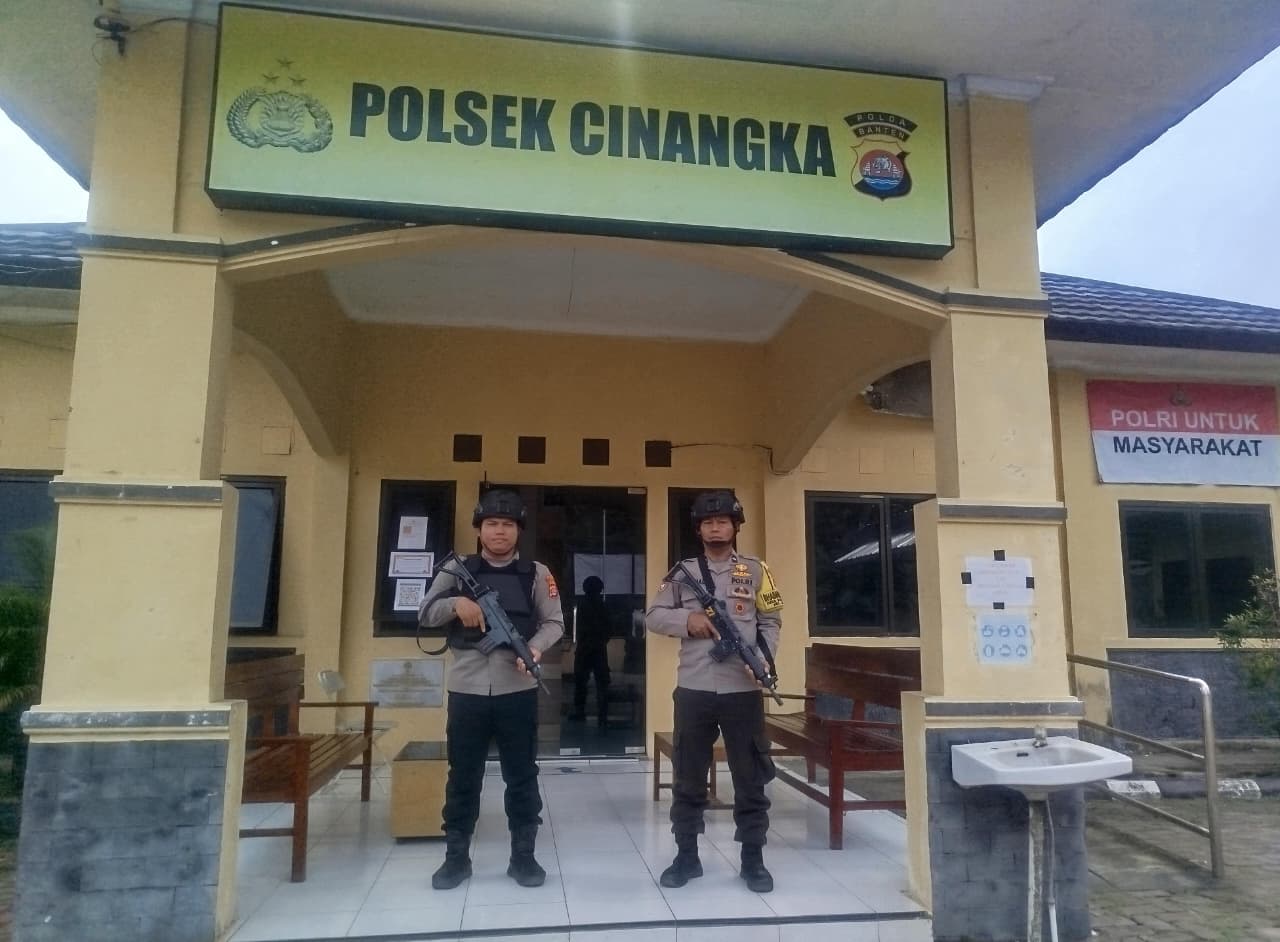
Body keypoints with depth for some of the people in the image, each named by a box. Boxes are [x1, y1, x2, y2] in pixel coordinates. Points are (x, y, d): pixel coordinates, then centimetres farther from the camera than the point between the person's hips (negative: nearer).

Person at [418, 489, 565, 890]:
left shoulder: (536, 574, 5)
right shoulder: (457, 570, 7)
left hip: (517, 690, 0)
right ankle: (456, 856, 24)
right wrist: (456, 602, -17)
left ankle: (523, 856, 20)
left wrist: (536, 648, -18)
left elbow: (554, 622, 2)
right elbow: (426, 614, 3)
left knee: (522, 776, 7)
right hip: (466, 690, 1)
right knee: (463, 776, 10)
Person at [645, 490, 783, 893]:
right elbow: (653, 616, 7)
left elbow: (771, 622, 5)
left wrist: (763, 659, -11)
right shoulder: (683, 571, 7)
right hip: (693, 690, 1)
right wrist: (687, 620, -11)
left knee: (750, 777, 8)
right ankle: (686, 856, 25)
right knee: (688, 778, 10)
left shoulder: (755, 570, 5)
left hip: (743, 690, -1)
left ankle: (753, 859, 23)